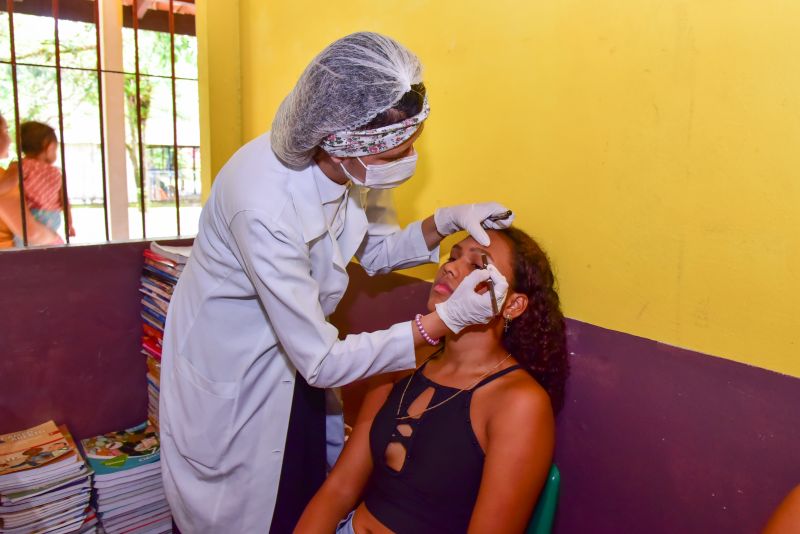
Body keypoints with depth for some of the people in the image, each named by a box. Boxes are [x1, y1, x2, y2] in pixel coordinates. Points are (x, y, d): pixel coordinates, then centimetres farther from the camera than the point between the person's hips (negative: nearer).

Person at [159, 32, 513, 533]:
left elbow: (375, 250, 2)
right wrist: (448, 318, -31)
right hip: (230, 372, -5)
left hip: (293, 351, 6)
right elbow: (322, 361, -31)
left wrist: (445, 221, -16)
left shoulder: (349, 164, -17)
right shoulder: (264, 205, -37)